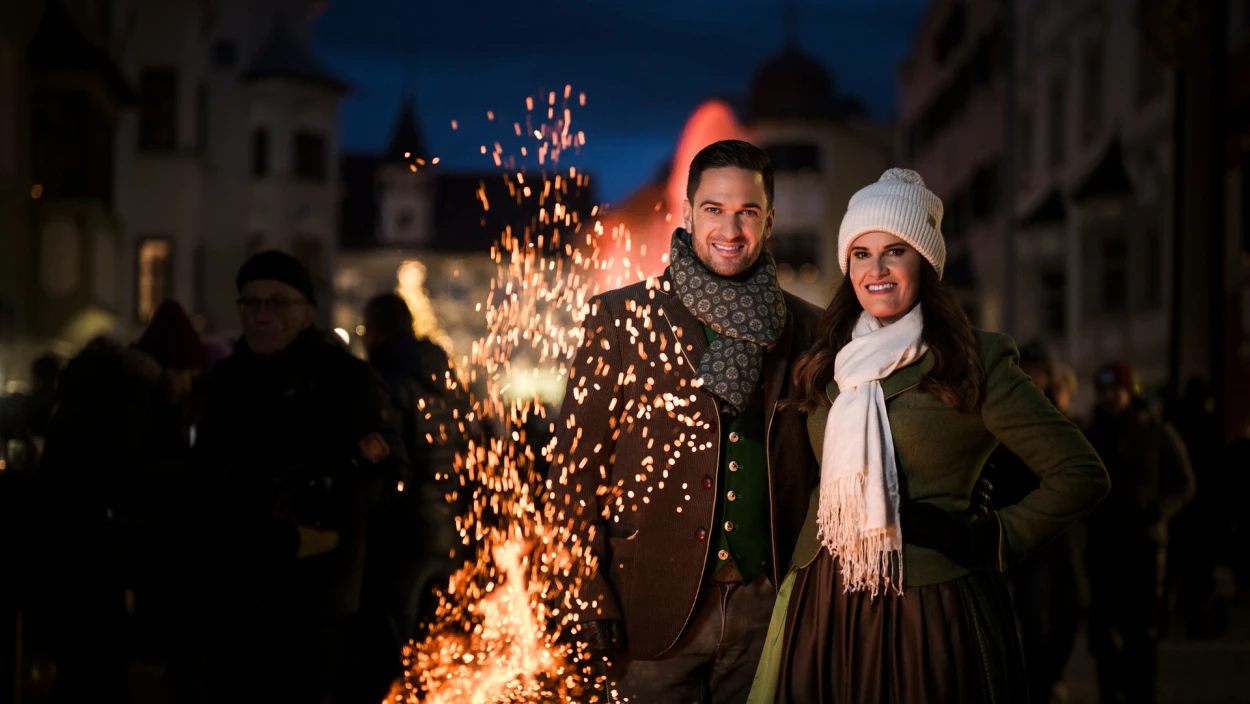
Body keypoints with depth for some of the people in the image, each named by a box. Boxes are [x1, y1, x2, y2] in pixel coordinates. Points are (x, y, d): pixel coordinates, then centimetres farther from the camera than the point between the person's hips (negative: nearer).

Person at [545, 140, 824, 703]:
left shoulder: (808, 330, 7)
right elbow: (575, 465, -3)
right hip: (655, 610, -2)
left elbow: (823, 465, 12)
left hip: (767, 611, 3)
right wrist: (587, 601, -9)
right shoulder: (621, 317, -1)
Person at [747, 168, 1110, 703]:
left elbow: (1081, 475, -5)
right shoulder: (827, 361, 12)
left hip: (928, 614, -5)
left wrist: (991, 543, -5)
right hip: (822, 610, 5)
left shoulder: (977, 359, -4)